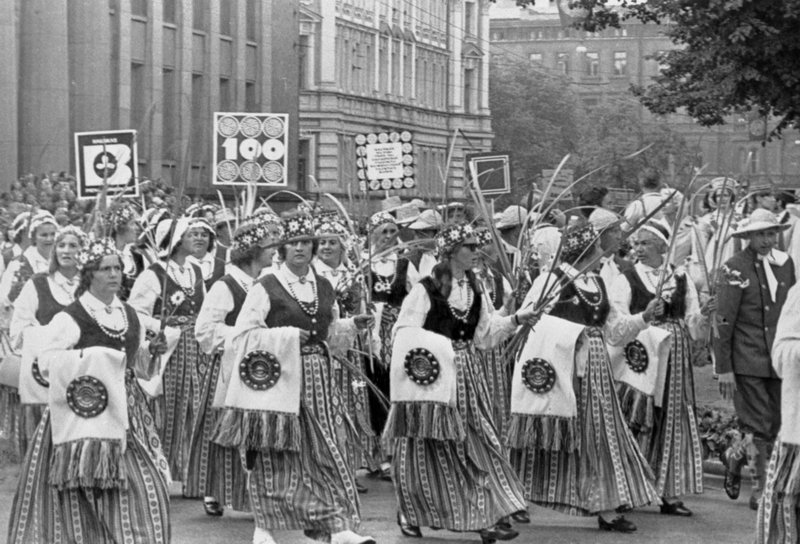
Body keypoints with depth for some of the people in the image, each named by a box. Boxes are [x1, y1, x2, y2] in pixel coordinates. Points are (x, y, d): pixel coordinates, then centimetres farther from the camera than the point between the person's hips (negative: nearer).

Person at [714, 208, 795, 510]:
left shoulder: (785, 263, 10)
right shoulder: (734, 269, -8)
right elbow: (723, 322, -8)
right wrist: (723, 369, -10)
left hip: (778, 360, 6)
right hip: (747, 361, -6)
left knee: (776, 427, 7)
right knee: (758, 427, -4)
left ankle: (736, 457, 31)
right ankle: (761, 488, 8)